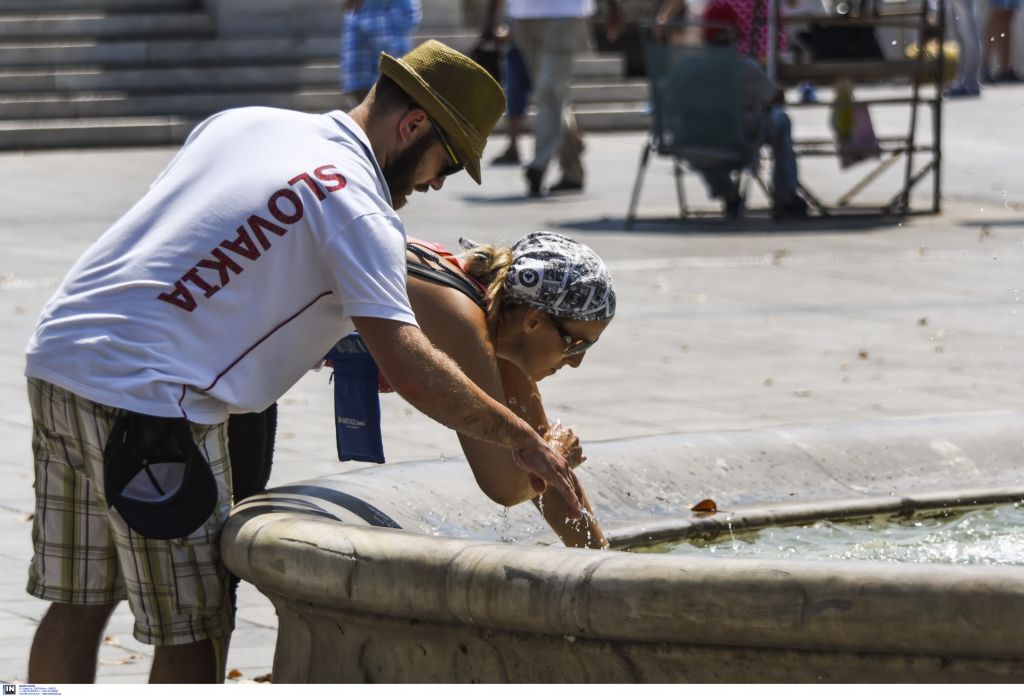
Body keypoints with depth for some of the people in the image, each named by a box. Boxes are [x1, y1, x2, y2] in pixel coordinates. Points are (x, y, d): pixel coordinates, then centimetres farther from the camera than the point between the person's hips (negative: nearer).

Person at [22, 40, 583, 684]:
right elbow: (406, 364, -17)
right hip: (148, 396, -8)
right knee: (195, 629, 0)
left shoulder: (241, 122, 16)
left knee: (79, 604, 16)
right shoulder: (358, 208, -8)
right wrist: (522, 440, -8)